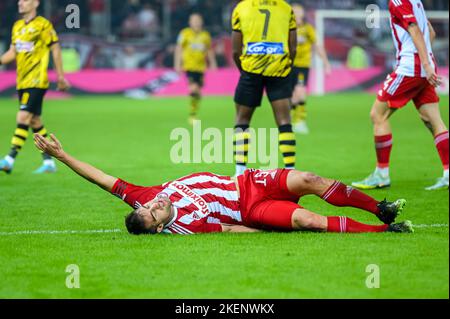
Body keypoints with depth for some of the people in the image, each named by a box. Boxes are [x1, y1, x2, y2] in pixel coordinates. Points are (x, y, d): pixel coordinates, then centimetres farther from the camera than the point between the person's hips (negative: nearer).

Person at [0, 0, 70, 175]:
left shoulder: (43, 24, -7)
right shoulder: (17, 26, 14)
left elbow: (55, 49, -4)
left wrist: (60, 77, -5)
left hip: (36, 82, -8)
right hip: (22, 82, 8)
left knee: (23, 118, -15)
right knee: (35, 121, 9)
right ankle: (49, 162, 16)